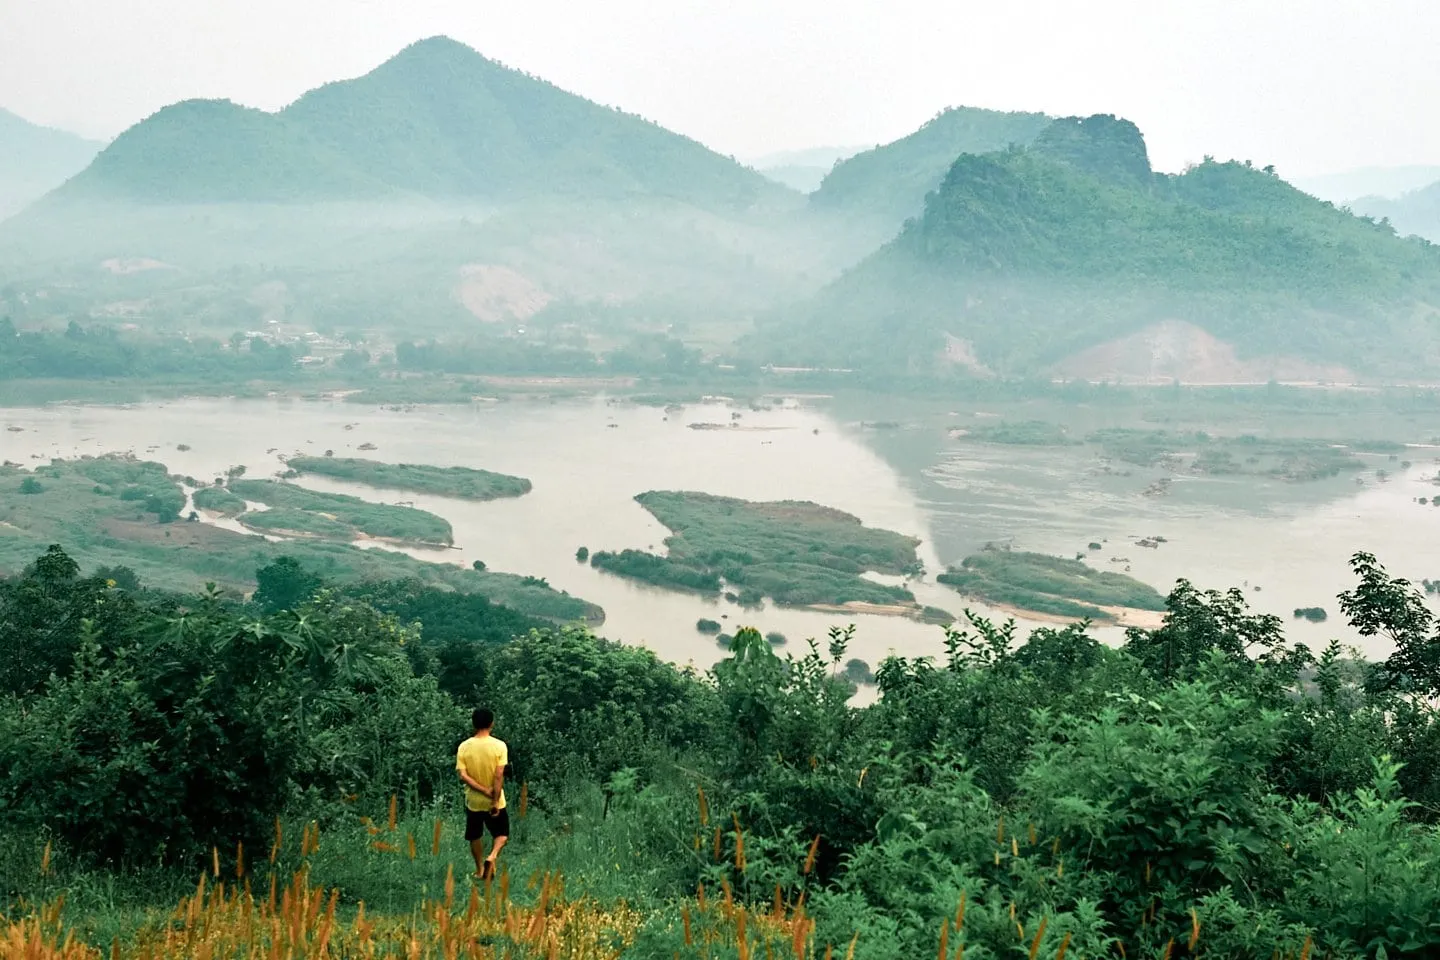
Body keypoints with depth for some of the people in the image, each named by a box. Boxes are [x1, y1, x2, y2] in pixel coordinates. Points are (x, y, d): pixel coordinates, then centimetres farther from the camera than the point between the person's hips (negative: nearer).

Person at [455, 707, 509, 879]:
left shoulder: (464, 747, -8)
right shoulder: (499, 745, -15)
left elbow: (463, 775, -14)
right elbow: (499, 776, -19)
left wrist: (485, 791, -13)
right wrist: (495, 801, -15)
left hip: (473, 801, 2)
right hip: (495, 801, -2)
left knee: (475, 836, 21)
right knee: (502, 833, 17)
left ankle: (480, 870, 30)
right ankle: (492, 857, -9)